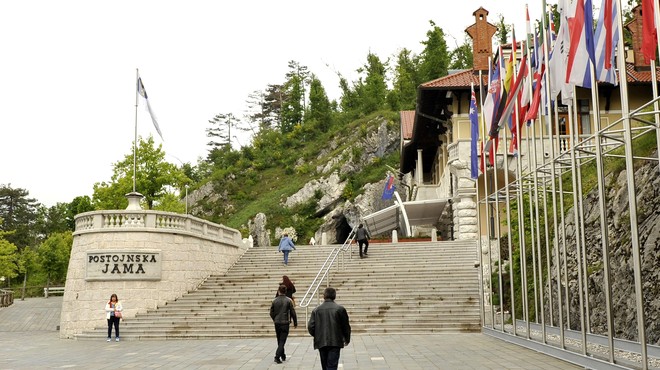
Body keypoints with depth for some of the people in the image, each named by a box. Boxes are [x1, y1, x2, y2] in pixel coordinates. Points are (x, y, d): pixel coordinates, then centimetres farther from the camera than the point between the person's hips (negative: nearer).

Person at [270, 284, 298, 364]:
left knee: (280, 341, 17)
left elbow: (271, 313, 5)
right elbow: (293, 312, -5)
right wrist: (295, 323, 7)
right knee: (282, 341, -2)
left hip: (277, 323, 3)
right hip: (285, 323, -3)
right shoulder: (288, 300, -7)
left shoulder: (274, 301, -1)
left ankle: (283, 356, 28)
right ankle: (277, 356, -16)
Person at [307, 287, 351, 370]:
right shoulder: (340, 309, -3)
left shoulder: (316, 310, 1)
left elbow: (310, 327, -2)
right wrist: (347, 339, 18)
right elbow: (346, 326, 1)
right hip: (335, 342, -2)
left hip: (321, 342, 3)